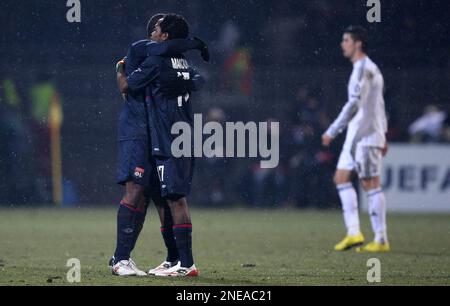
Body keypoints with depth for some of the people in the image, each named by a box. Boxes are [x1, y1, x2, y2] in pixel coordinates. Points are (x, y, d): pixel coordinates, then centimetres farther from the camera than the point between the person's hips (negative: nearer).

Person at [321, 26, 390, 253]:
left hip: (365, 136, -10)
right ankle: (353, 233, 5)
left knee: (371, 184, -7)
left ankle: (381, 240, -4)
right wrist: (383, 135, 23)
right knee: (341, 178, 8)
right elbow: (379, 105, 22)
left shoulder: (363, 68, -14)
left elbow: (354, 104, -21)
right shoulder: (370, 68, 18)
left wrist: (332, 132, -20)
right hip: (356, 135, 10)